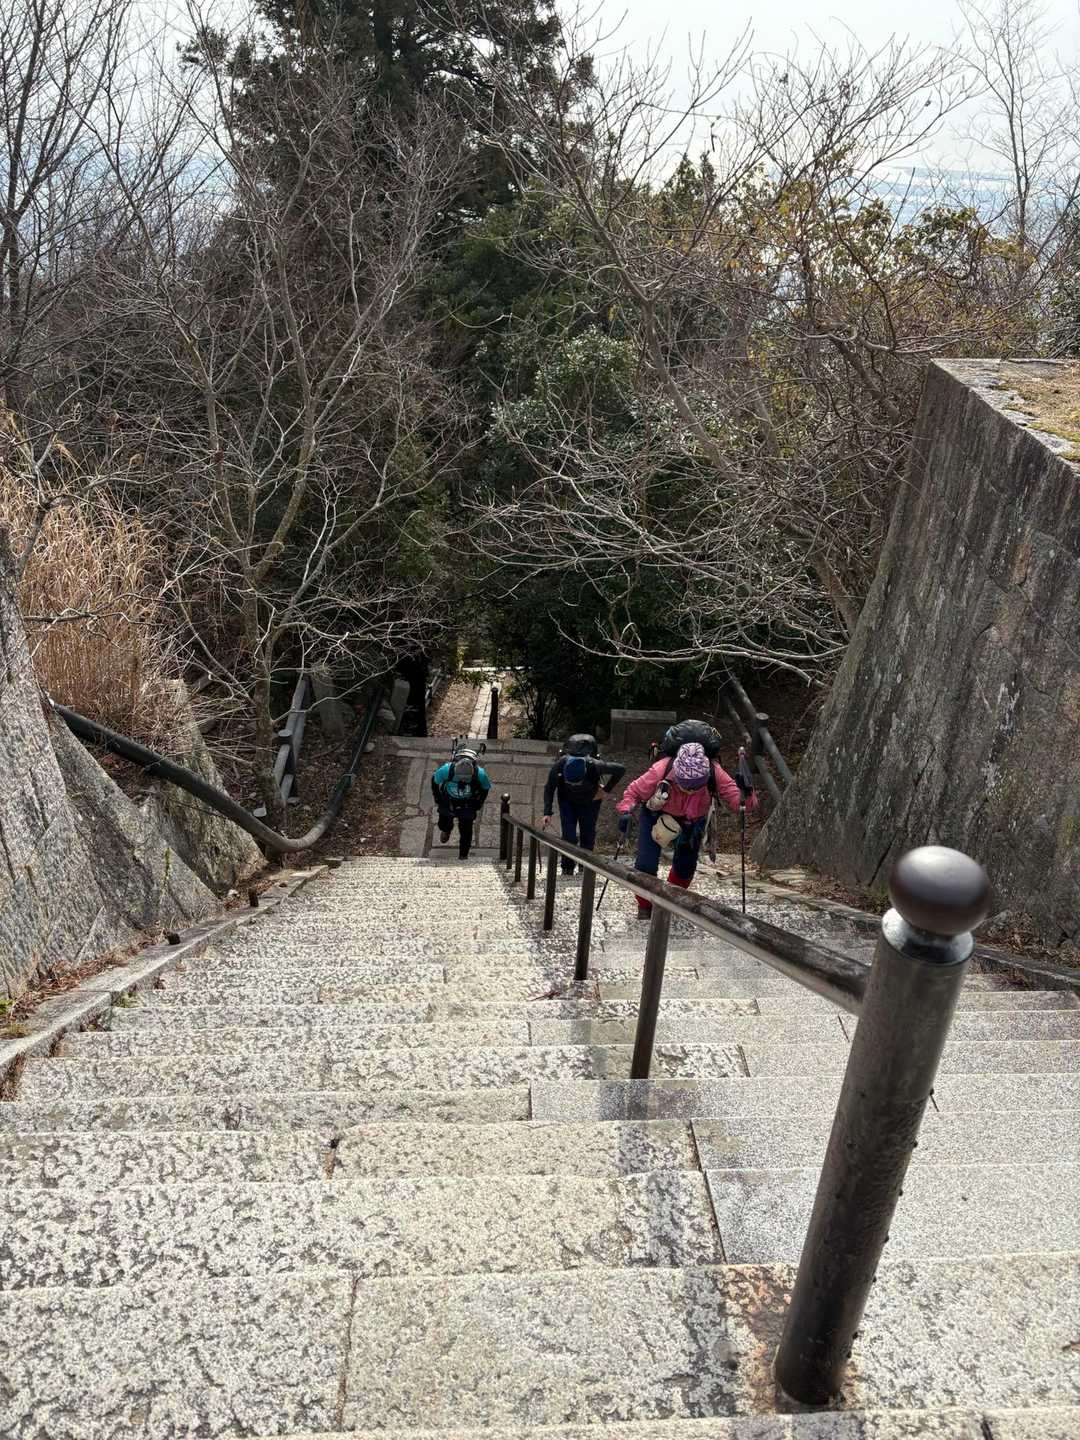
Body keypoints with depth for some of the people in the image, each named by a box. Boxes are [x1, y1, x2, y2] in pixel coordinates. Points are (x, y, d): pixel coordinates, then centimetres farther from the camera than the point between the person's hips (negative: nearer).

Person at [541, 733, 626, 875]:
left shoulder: (594, 766, -38)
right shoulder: (559, 766, -35)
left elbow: (621, 769, -20)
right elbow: (549, 788, -15)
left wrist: (606, 790, -17)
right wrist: (547, 813, -22)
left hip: (590, 801, 0)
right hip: (567, 801, 0)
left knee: (588, 835, 4)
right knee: (569, 836, -9)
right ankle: (567, 869, 7)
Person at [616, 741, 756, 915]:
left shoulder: (714, 773, -36)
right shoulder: (661, 771, -41)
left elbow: (735, 798, -32)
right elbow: (634, 791, -26)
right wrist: (625, 812, -44)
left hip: (692, 821, 2)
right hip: (656, 816, -2)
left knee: (685, 866, 11)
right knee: (646, 863, -11)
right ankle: (644, 907, 16)